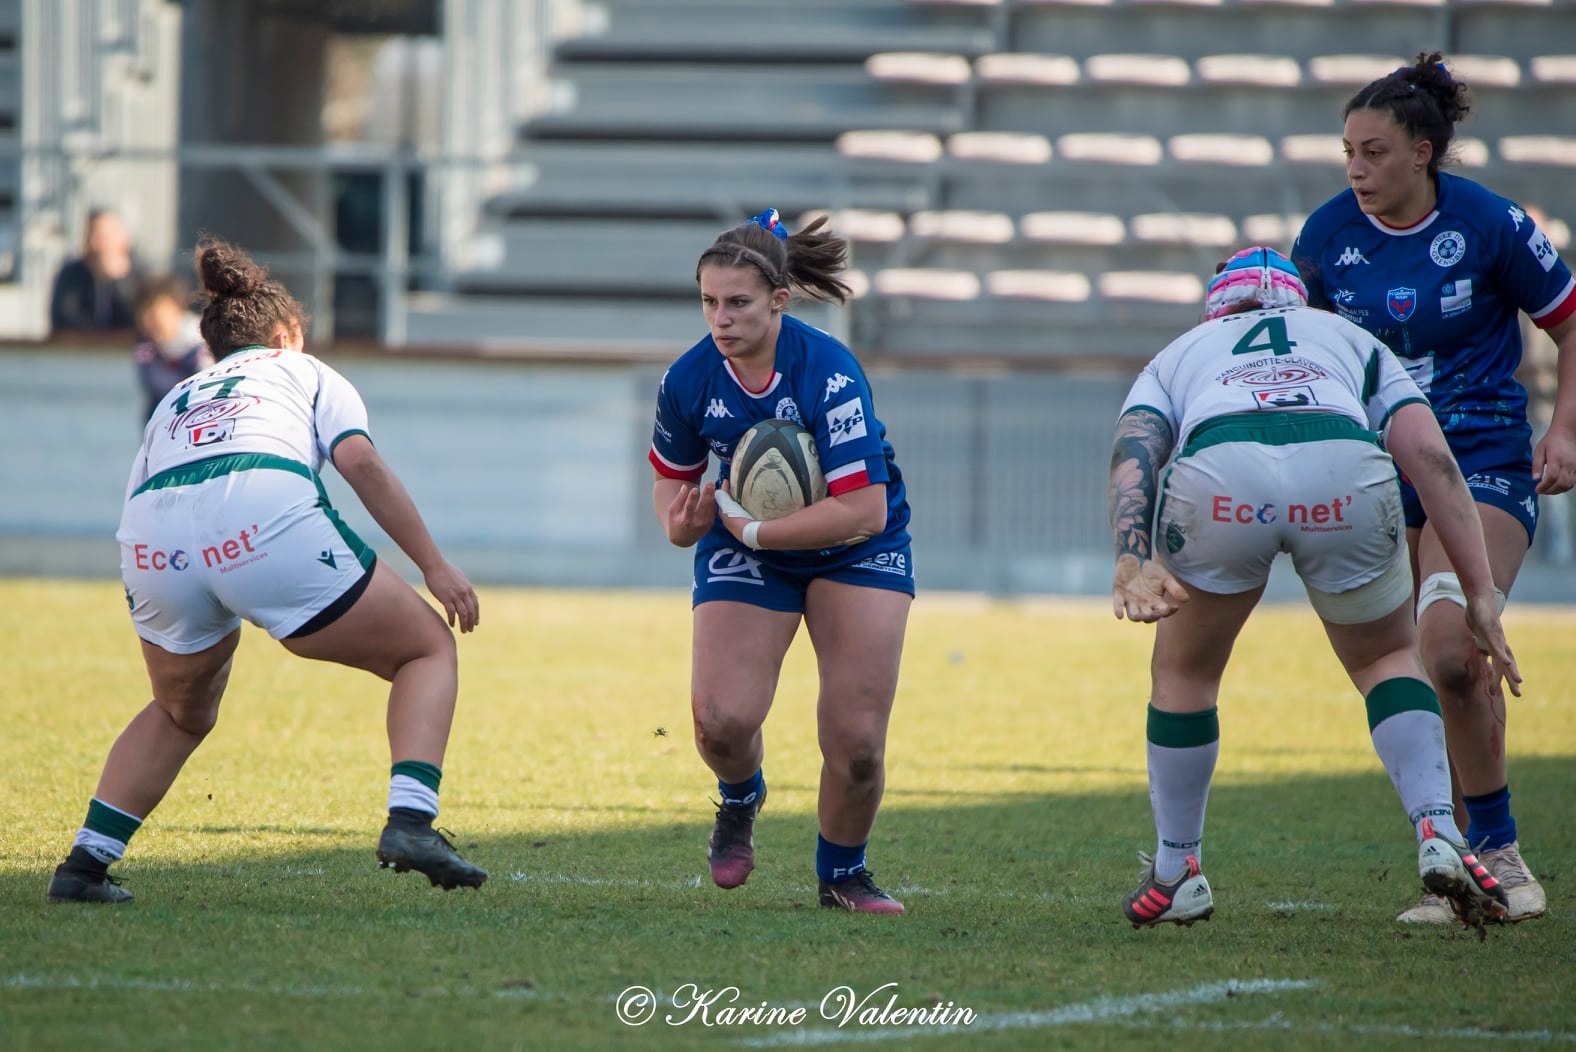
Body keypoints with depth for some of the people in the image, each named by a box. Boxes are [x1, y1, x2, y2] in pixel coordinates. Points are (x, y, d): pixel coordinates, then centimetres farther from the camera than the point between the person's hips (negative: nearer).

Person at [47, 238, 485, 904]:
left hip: (154, 548, 4)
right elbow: (361, 463, 9)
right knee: (427, 650, 14)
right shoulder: (305, 371, 28)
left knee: (180, 714, 31)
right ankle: (410, 821, -6)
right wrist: (434, 566, 9)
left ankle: (84, 863, 19)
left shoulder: (176, 399, 38)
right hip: (267, 515, -4)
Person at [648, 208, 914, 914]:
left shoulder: (829, 373, -28)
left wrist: (752, 530, -27)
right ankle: (740, 801, 20)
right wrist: (680, 521, -19)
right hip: (744, 550, 3)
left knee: (857, 743, -11)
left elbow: (863, 511, -29)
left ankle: (842, 875, 19)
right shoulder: (688, 381, -15)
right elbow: (671, 476, 4)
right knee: (722, 720, -18)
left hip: (855, 550, -2)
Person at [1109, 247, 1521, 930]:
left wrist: (1133, 563, 1)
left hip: (1217, 470, 0)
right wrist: (1481, 594, 22)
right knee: (1390, 661, 26)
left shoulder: (1178, 354, 39)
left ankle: (1176, 873, 33)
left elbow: (1132, 457, 16)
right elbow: (1431, 457, 24)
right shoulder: (1354, 340, 40)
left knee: (1184, 671, 27)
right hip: (1344, 466, 0)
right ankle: (1438, 835, 7)